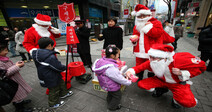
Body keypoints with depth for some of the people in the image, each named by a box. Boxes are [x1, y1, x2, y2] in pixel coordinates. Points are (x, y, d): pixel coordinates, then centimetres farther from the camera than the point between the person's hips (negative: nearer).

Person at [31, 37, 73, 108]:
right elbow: (59, 67, -25)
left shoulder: (37, 54, -2)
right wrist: (65, 67, -4)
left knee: (61, 83, 26)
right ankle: (53, 104, 36)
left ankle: (64, 93, 48)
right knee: (54, 90, 13)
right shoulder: (51, 57, -33)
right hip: (51, 79, -9)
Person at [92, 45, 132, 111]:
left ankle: (109, 102, 60)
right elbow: (119, 79, -27)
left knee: (110, 93, 34)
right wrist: (129, 82, -12)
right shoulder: (111, 68, -39)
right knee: (117, 95, 19)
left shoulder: (103, 60, -13)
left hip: (106, 84, 9)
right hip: (112, 86, -8)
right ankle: (112, 107, 43)